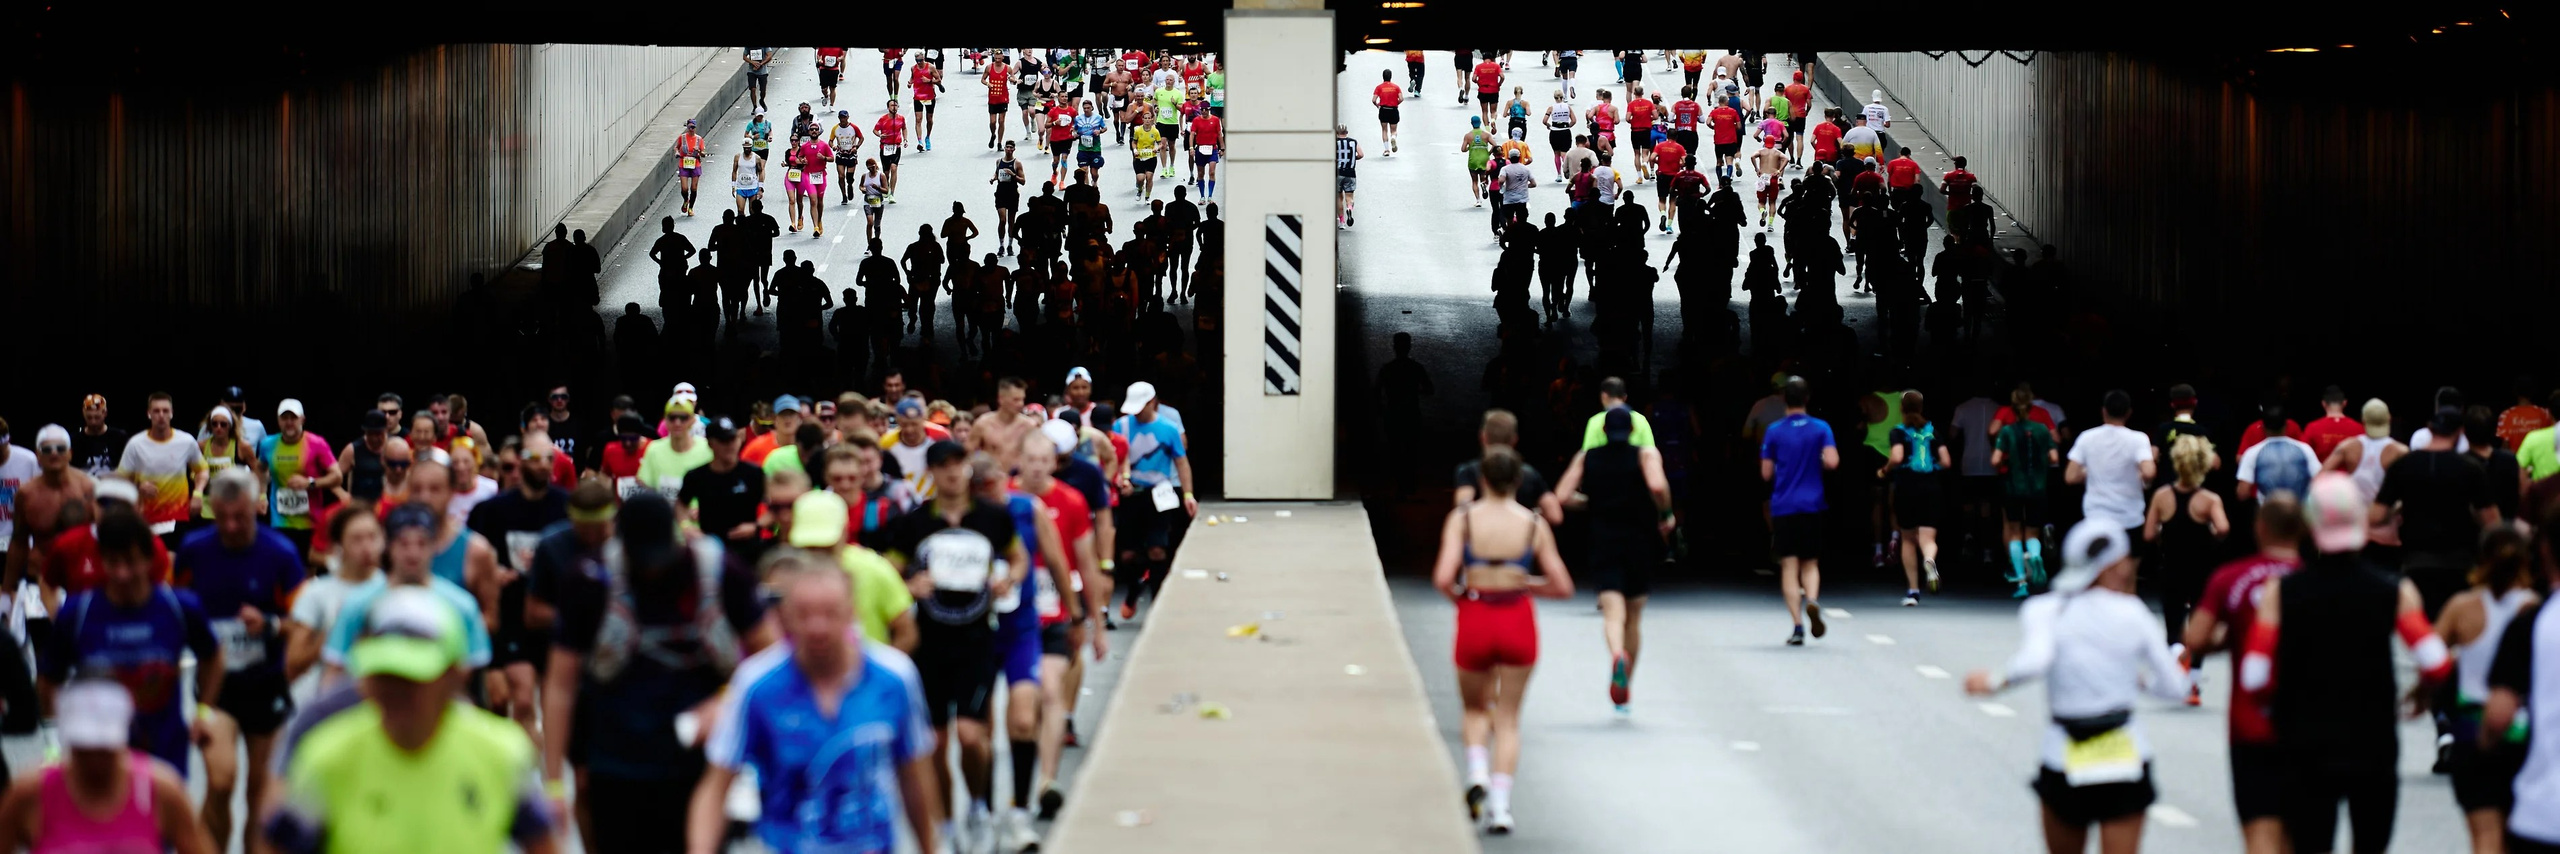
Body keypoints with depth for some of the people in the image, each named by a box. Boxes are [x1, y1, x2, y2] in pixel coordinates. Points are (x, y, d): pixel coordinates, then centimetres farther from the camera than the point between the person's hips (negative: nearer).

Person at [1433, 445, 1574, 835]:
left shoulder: (1462, 518, -5)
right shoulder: (1534, 524, -2)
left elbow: (1443, 578, -15)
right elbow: (1562, 587, 0)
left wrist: (1460, 596, 5)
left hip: (1475, 618, 0)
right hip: (1518, 620, 0)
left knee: (1476, 708, 23)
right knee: (1508, 717, 12)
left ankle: (1477, 773, -3)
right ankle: (1501, 805, 1)